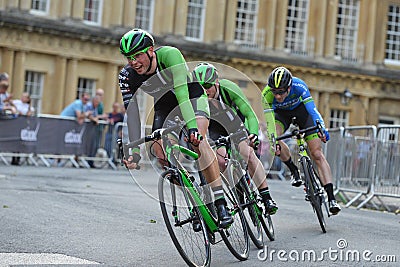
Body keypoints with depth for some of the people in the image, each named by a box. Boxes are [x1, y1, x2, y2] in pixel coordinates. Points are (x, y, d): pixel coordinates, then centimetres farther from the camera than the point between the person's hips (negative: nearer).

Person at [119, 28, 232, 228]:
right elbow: (131, 111, -26)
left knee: (197, 141, -29)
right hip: (164, 105, 4)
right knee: (160, 151, -15)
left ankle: (221, 202, -28)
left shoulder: (170, 55, -34)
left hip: (191, 96, -4)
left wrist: (192, 127, -52)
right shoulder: (127, 75, -23)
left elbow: (181, 92, -42)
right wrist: (135, 151, -35)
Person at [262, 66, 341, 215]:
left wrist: (322, 129, -60)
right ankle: (294, 170, -4)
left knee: (317, 154, -12)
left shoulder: (298, 86, -38)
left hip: (301, 108, -2)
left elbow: (312, 109, -45)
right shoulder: (267, 94, -33)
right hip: (282, 112, 2)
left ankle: (331, 198, -15)